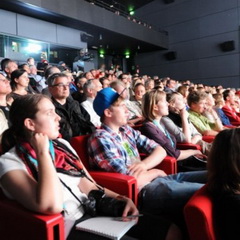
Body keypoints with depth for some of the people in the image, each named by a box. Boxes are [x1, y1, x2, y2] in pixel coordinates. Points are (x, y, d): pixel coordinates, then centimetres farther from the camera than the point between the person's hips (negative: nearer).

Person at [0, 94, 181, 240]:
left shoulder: (62, 145, 9)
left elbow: (89, 185, 11)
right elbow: (51, 206, -26)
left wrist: (121, 199, -3)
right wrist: (43, 153, -18)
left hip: (91, 214, 7)